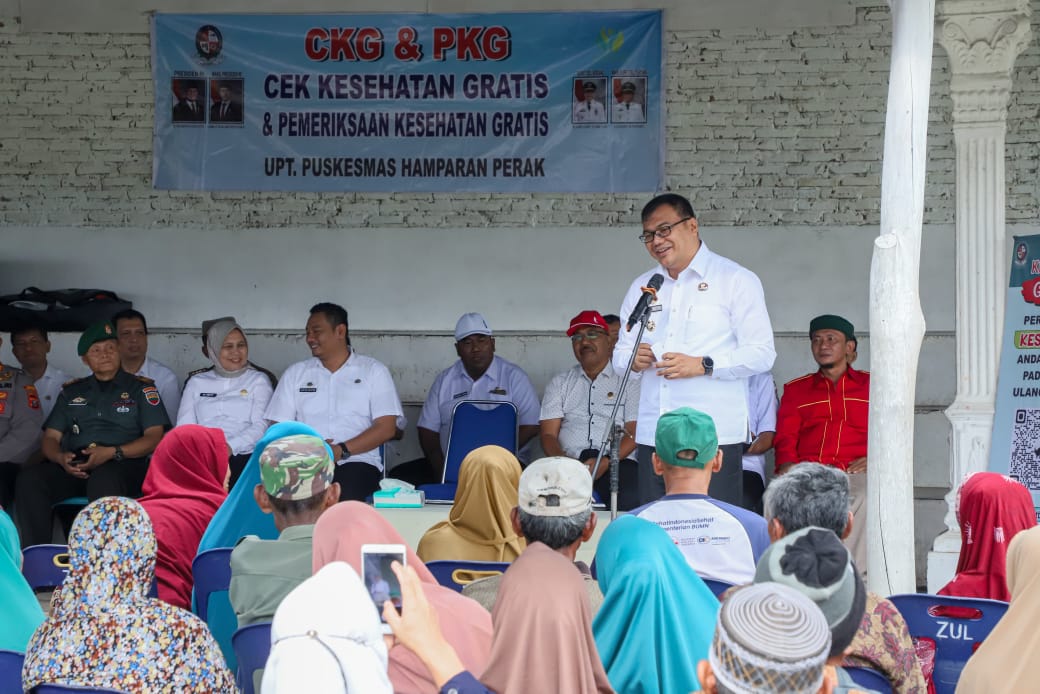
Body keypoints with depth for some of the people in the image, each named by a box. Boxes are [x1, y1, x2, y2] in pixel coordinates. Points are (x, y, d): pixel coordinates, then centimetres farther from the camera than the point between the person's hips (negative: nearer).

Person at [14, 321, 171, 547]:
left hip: (122, 465, -3)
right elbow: (50, 438, 20)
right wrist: (61, 458, -5)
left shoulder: (140, 388, 14)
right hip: (73, 467, 4)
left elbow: (155, 438, 3)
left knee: (104, 481, -40)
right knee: (30, 479, -27)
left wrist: (112, 452, -13)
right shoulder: (71, 391, 25)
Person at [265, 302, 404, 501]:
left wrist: (342, 450, -13)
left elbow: (386, 428, 1)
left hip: (356, 461, -2)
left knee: (346, 494, -37)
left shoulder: (374, 371, 11)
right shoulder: (295, 373, 20)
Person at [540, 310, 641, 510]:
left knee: (628, 501, -36)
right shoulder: (560, 383, 22)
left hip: (616, 462, -1)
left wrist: (606, 462, -15)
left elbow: (634, 433, 4)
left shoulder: (628, 380, 14)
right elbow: (548, 434, 12)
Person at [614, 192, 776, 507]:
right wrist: (633, 359, -2)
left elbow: (762, 354, -5)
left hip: (715, 434, -5)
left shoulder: (736, 280, 2)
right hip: (653, 434, 5)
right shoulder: (642, 287, 20)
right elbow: (620, 350, 22)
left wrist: (703, 365, -16)